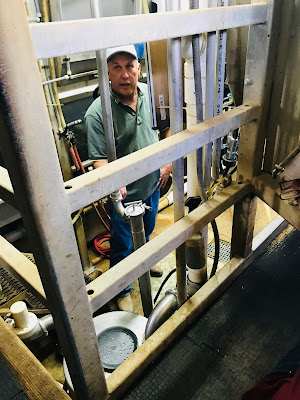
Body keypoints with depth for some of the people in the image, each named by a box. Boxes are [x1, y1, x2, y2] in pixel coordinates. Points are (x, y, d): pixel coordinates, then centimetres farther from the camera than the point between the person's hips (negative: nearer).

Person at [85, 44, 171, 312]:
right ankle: (122, 290, 37)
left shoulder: (151, 94, -7)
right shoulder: (97, 113, -24)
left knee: (147, 232, 29)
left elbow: (168, 127, 8)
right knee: (122, 245, 11)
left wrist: (168, 160, 2)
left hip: (152, 185, 6)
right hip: (123, 193, -5)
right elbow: (100, 159, -25)